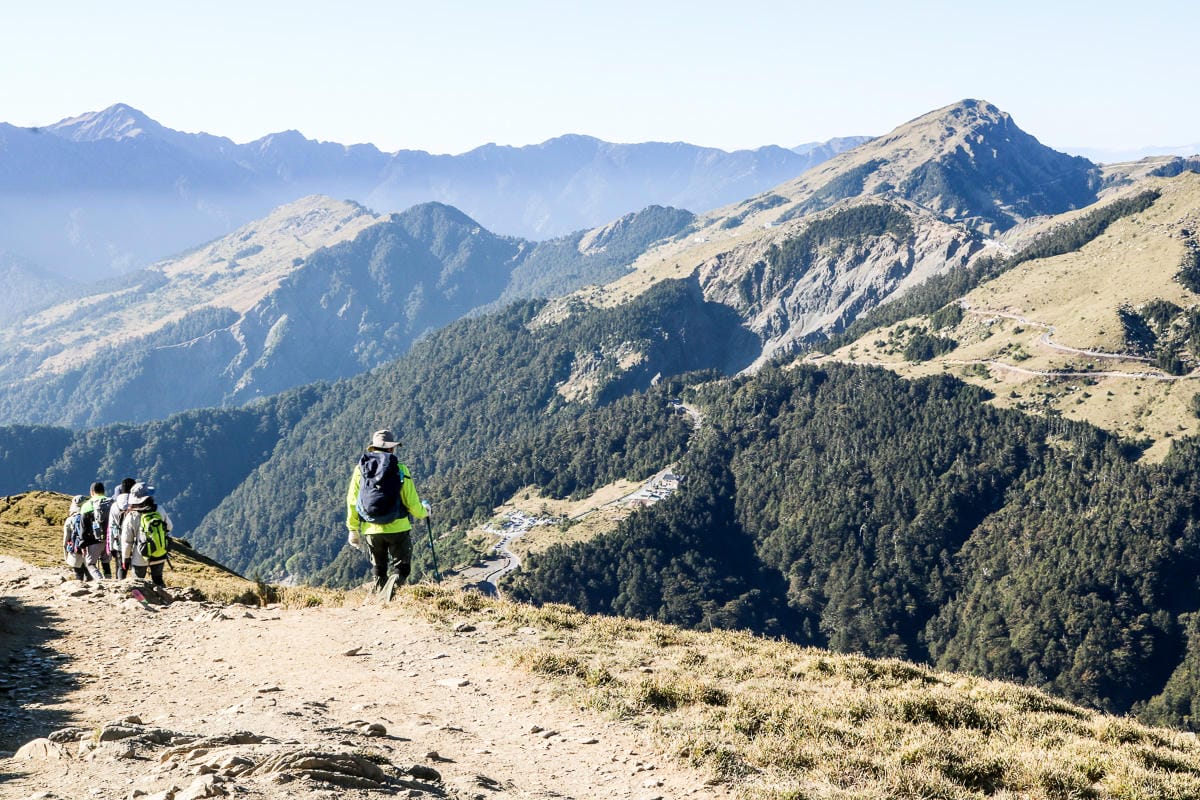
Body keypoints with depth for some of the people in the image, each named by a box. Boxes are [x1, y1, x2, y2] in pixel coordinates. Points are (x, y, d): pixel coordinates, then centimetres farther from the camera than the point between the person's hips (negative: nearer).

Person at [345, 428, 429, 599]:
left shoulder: (360, 469, 1)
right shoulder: (400, 470, -7)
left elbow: (352, 502, 2)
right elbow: (411, 502, -5)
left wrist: (353, 529, 11)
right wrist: (423, 513, 16)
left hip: (371, 530, 3)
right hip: (398, 528, -3)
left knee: (379, 570, 20)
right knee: (401, 566, 6)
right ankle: (394, 582, -24)